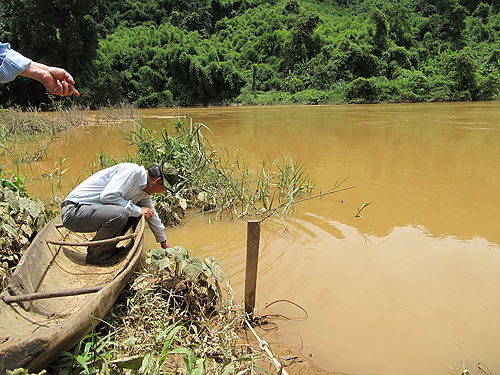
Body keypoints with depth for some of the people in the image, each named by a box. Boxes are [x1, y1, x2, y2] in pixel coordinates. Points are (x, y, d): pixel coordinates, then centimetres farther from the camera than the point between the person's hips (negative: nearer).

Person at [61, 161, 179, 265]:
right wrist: (137, 210, -18)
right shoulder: (133, 171, -19)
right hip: (73, 211, -9)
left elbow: (152, 215, 21)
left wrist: (164, 242, 31)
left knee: (136, 211, 5)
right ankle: (96, 256, -8)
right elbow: (107, 196, -28)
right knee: (120, 214, -30)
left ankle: (107, 248, 12)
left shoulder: (144, 191, 9)